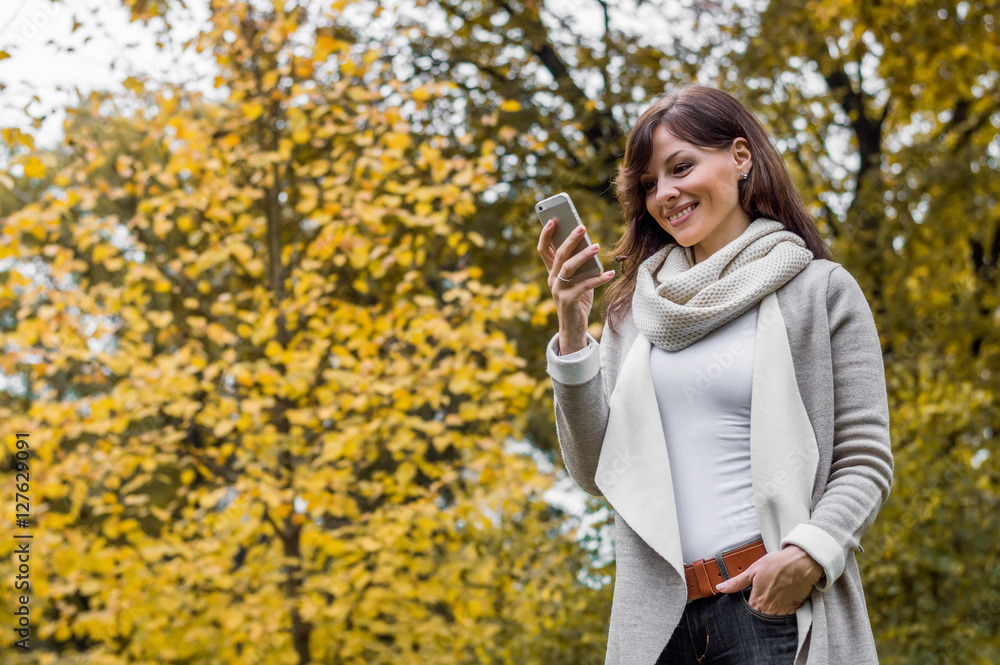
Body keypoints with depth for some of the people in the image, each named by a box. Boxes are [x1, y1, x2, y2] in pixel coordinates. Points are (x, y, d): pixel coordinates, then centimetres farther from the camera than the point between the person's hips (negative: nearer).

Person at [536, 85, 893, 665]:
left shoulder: (820, 290, 2)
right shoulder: (638, 308, 12)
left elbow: (865, 461, -1)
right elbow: (596, 472, 9)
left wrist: (809, 554, -17)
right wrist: (572, 333, 0)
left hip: (773, 605, -3)